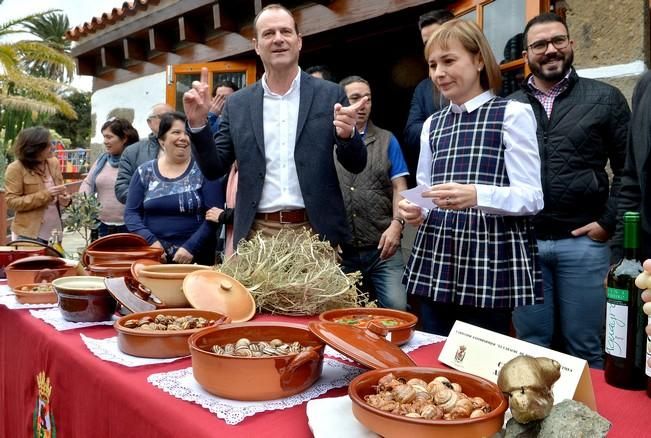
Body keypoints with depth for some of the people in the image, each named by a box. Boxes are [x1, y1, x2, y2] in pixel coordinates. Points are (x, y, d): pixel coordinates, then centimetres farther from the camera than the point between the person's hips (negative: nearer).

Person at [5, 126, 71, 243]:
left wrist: (64, 197, -7)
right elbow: (12, 202, -15)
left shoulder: (53, 162, 5)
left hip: (55, 231, 6)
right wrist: (45, 195, -24)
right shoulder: (15, 168, -11)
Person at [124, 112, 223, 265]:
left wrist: (190, 247, -16)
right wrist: (150, 241, -10)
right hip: (152, 255, 2)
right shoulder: (144, 172, 6)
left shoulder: (204, 170, -2)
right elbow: (131, 213, 5)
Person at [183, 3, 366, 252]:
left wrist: (346, 134, -19)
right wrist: (198, 123, -8)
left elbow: (356, 166, 2)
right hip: (257, 234, 1)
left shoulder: (330, 95, 2)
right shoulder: (237, 104, 6)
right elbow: (213, 169, 7)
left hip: (316, 232, -1)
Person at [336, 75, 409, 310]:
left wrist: (396, 224, -11)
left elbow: (399, 187, 5)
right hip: (338, 250, 0)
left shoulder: (386, 141, 10)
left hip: (381, 247, 0)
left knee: (397, 306, -11)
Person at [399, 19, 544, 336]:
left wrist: (476, 195, -26)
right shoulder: (432, 124, 16)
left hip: (490, 262, -5)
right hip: (436, 260, 5)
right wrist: (416, 211, -2)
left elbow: (531, 197, -9)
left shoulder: (513, 114, -2)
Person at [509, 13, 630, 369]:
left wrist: (609, 223, -5)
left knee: (584, 348, 9)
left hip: (582, 242, -1)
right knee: (531, 345, 11)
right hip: (522, 243, 2)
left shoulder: (604, 98, 5)